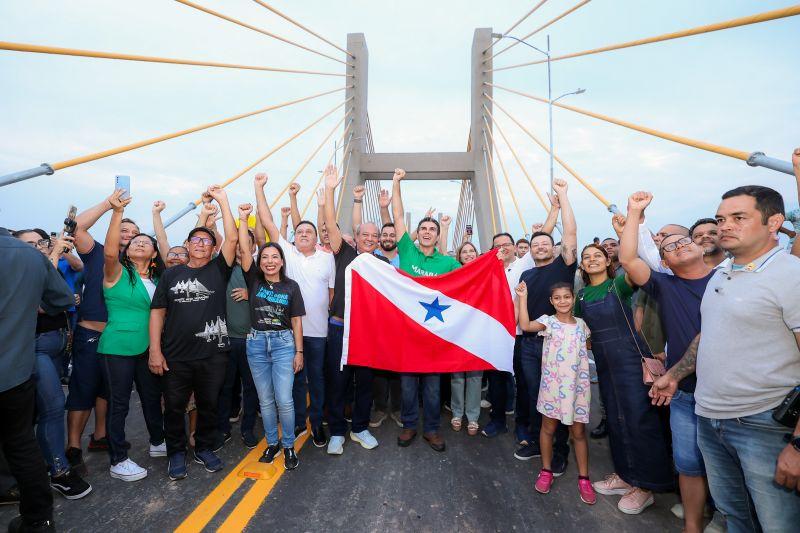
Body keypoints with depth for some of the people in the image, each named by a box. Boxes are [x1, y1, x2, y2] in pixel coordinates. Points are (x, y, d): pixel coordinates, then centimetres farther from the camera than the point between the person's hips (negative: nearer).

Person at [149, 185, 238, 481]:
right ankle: (176, 452, 31)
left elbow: (232, 238, -10)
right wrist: (155, 350, -4)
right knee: (174, 407, 11)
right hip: (176, 356, 1)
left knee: (209, 405, 12)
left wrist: (223, 201, -9)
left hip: (213, 354, 0)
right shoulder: (171, 274, 6)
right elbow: (157, 312, 4)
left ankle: (204, 448, 32)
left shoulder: (218, 270, 2)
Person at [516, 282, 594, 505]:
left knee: (578, 432, 11)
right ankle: (546, 471, 29)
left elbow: (588, 346, 20)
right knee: (548, 428, 12)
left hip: (577, 385, 2)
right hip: (552, 384, -2)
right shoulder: (548, 321, -7)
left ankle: (584, 478, 24)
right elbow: (525, 326, -27)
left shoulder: (581, 324, 5)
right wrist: (523, 297, -28)